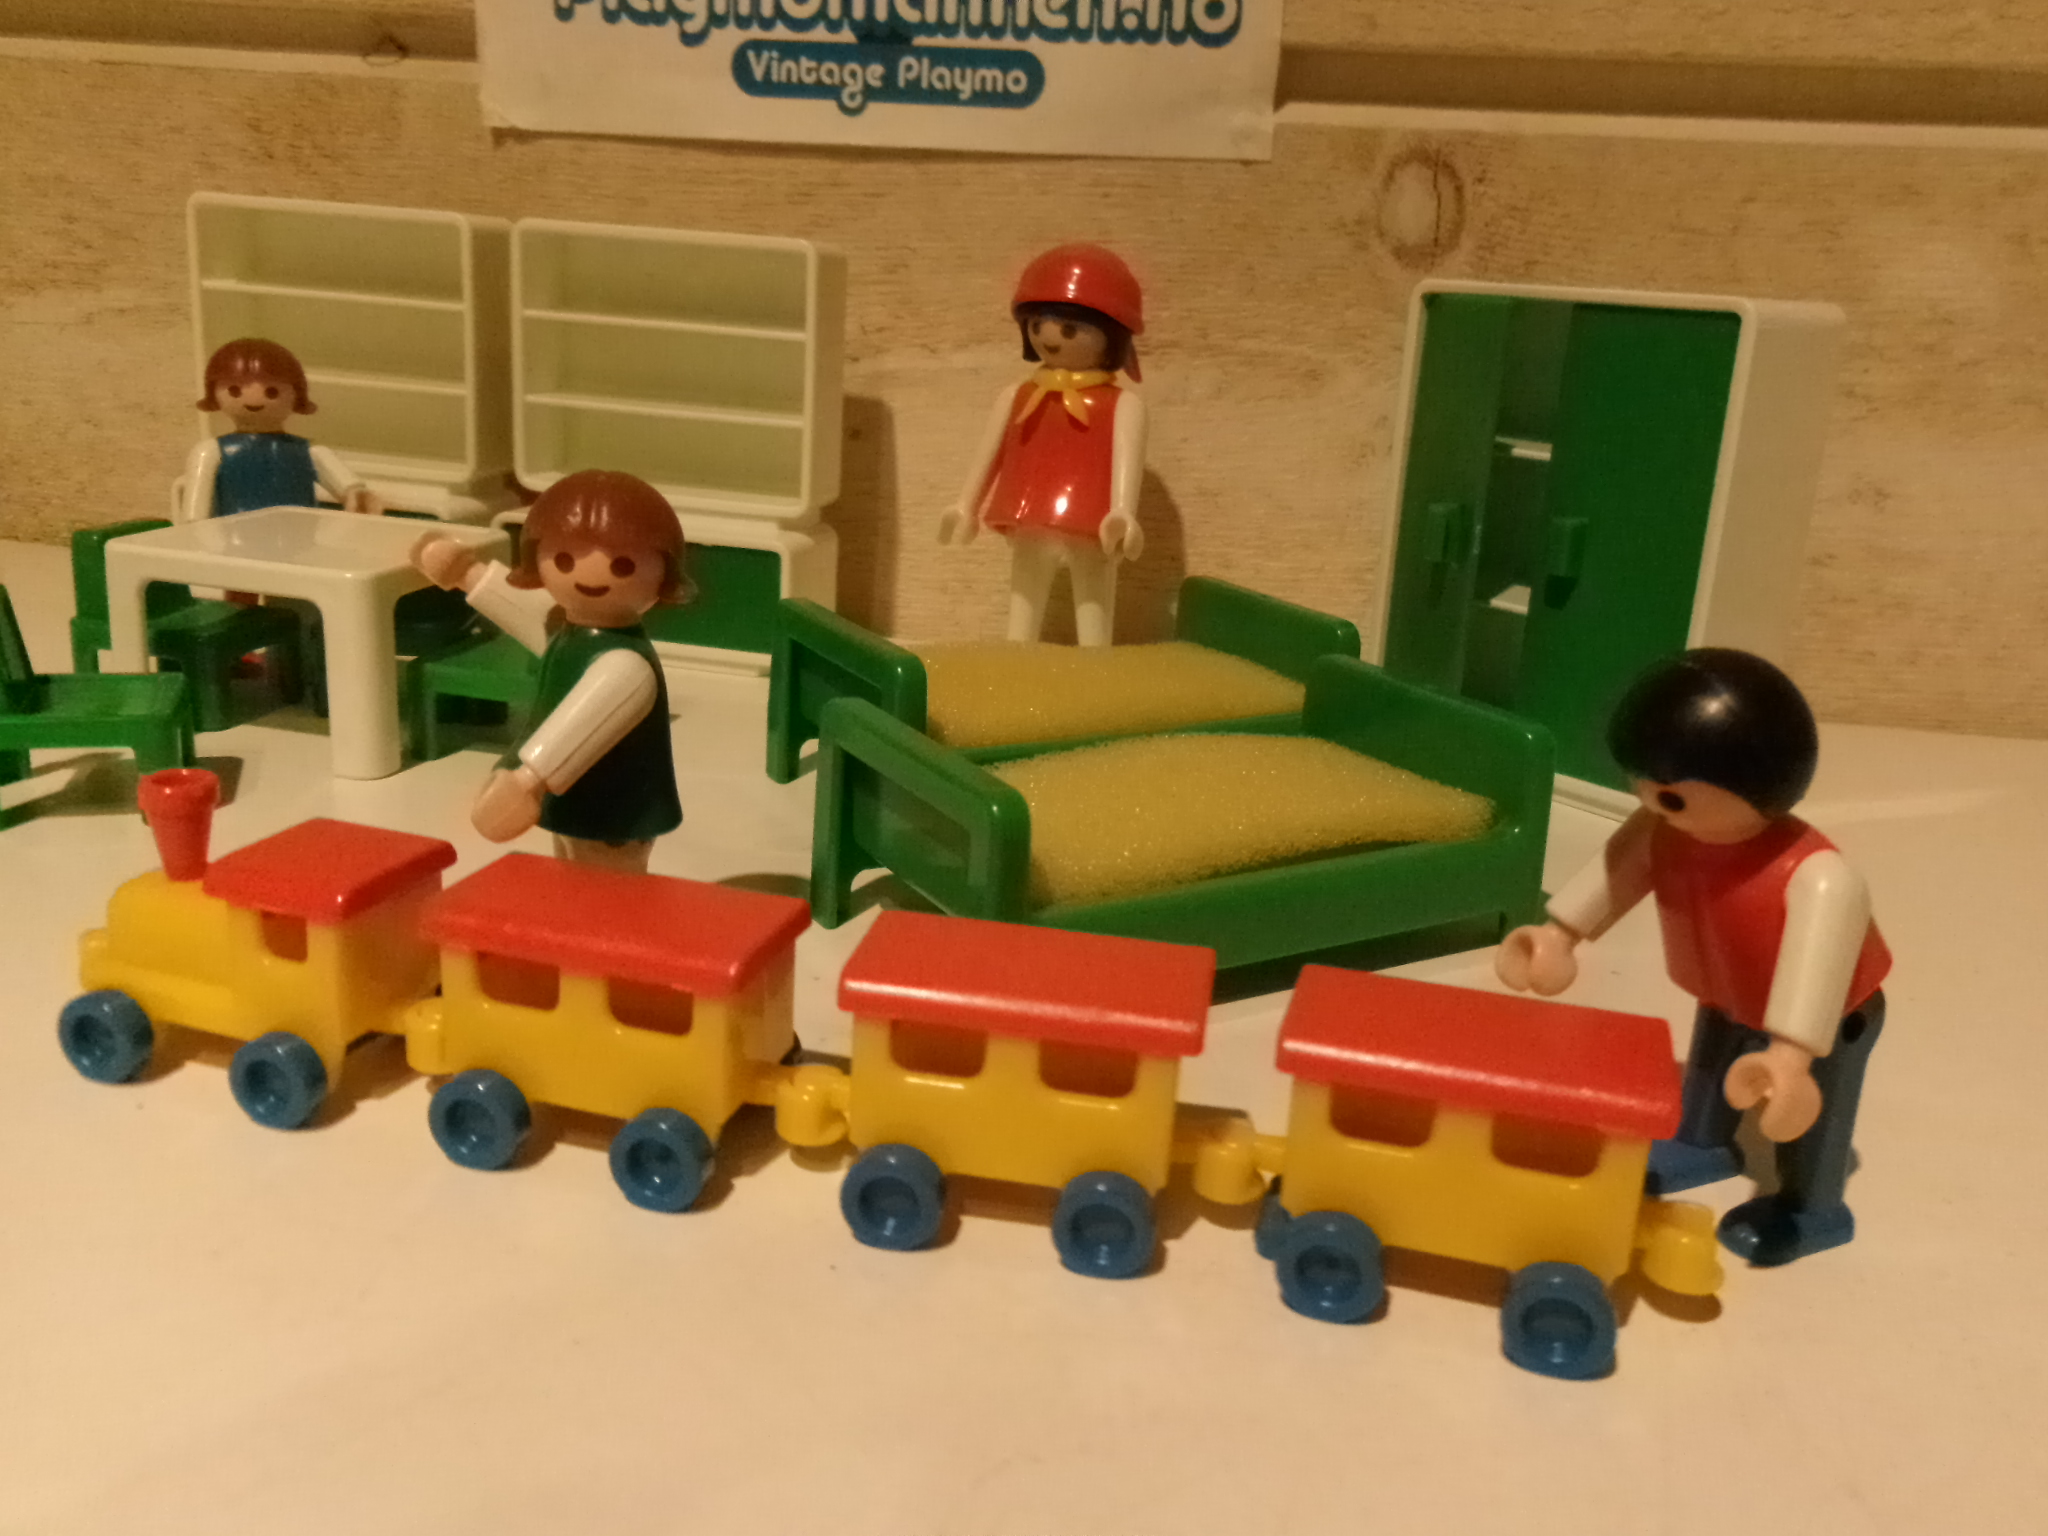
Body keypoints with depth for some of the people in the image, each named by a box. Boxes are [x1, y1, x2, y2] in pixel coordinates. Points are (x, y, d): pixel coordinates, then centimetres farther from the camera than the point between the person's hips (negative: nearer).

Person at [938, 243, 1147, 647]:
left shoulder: (1121, 404, -5)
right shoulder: (1016, 398, 10)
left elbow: (1127, 458, -14)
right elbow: (989, 453, 17)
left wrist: (1122, 514, -28)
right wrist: (966, 508, 20)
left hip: (1090, 535, -4)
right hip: (1029, 532, 5)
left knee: (1093, 634, 2)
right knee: (1022, 626, 14)